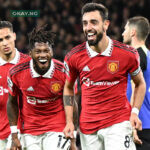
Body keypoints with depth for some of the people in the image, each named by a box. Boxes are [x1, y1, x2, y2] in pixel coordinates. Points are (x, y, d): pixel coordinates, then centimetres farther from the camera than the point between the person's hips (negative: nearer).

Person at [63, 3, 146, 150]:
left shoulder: (127, 54, -5)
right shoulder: (74, 57, 0)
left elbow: (140, 83, 11)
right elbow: (68, 87, 15)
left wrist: (134, 112, -3)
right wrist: (69, 121, 6)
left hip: (118, 122, -2)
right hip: (87, 126, 2)